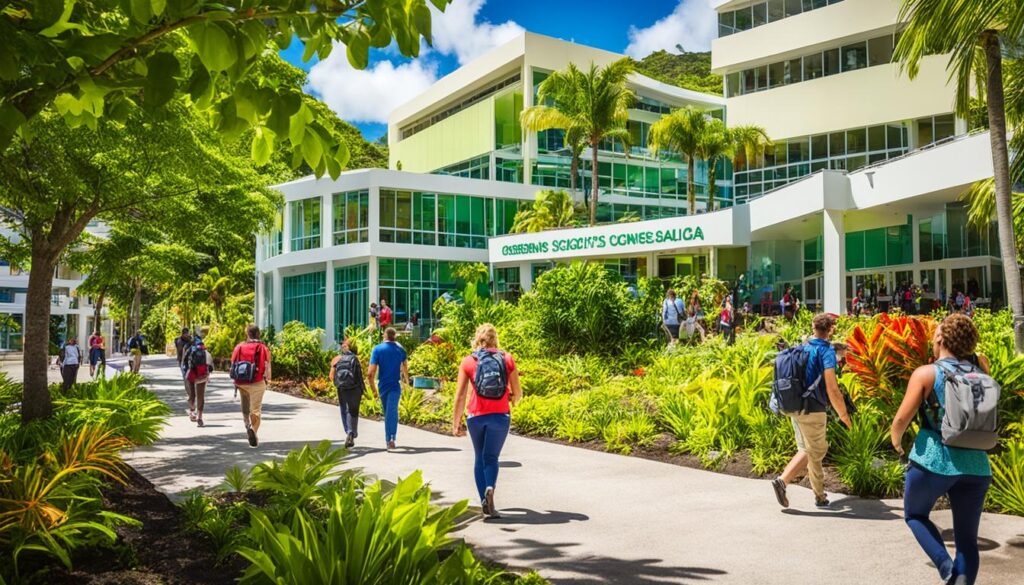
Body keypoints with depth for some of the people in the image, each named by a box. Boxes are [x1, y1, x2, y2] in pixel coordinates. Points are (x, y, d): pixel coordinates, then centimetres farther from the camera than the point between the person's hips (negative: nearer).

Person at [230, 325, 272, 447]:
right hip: (257, 382, -3)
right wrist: (268, 381, 7)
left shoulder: (239, 347, 2)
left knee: (245, 407, 23)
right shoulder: (263, 348, -6)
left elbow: (233, 365, 3)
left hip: (241, 382, 3)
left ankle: (248, 425, 11)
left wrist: (236, 381, 14)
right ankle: (253, 429, -15)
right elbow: (267, 366, -7)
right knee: (256, 409, 1)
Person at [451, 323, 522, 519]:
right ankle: (490, 488, -20)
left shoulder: (468, 361, 1)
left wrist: (456, 422, 2)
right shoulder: (507, 359, 2)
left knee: (480, 458, 16)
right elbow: (517, 393, 2)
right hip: (500, 416, 0)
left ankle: (484, 502, 12)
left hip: (476, 416, 1)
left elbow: (460, 395, -3)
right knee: (491, 457, 8)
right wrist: (512, 400, 25)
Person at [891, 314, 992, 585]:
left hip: (934, 461, -4)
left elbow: (901, 419, -10)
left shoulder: (926, 373, -7)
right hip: (976, 464, 4)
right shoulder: (979, 370, 6)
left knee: (914, 514, 20)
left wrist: (896, 441, 10)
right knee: (967, 539, 13)